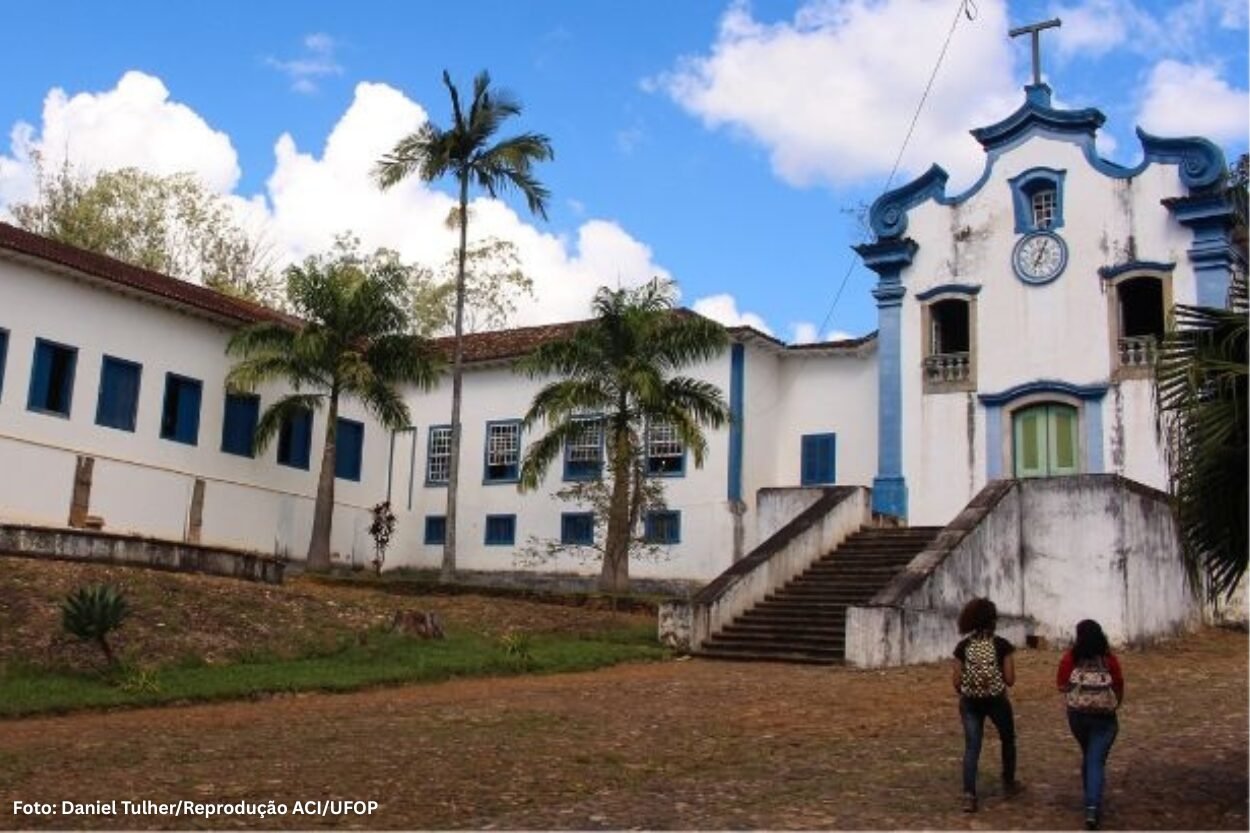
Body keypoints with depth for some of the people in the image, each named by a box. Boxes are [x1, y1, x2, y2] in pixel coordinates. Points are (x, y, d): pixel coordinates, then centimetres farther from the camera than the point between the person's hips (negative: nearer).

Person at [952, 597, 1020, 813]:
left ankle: (969, 795, -8)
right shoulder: (1002, 645, -10)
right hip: (997, 700, -1)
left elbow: (957, 682, -2)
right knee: (1008, 740, 25)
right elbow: (1010, 680, -10)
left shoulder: (963, 647, -4)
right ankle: (1009, 783, 39)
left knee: (971, 748, 4)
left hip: (970, 702, 1)